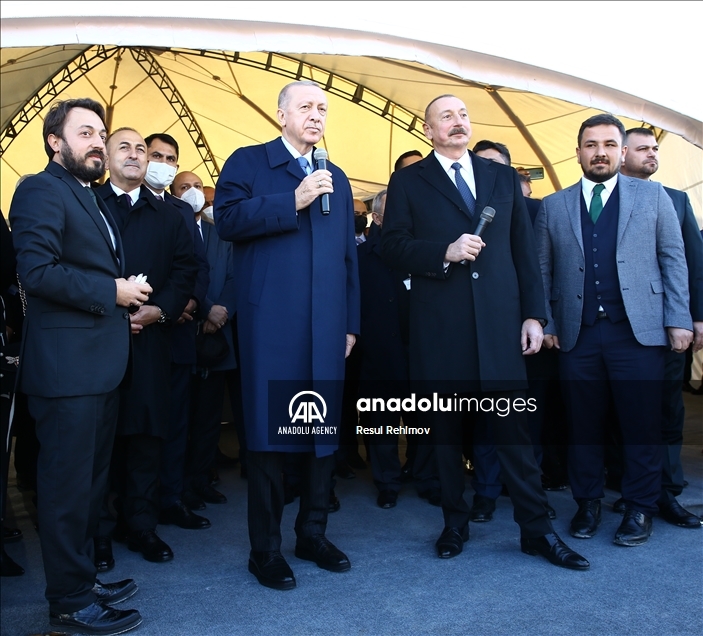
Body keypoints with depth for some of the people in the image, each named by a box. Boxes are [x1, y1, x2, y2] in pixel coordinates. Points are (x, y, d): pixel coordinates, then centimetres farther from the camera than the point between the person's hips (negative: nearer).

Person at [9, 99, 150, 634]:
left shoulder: (92, 199, 19)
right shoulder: (41, 191, -10)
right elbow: (37, 270, -22)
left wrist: (127, 302, 8)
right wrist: (112, 292, -17)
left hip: (100, 364, 10)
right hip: (66, 365, -10)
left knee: (91, 482, 18)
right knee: (68, 484, 1)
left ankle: (83, 576, 33)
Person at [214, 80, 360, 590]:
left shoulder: (336, 178, 21)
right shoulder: (248, 162, 6)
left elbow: (348, 255, 19)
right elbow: (226, 219, -12)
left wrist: (351, 322, 13)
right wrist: (292, 202, -16)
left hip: (327, 328, 5)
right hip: (270, 325, -5)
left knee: (325, 432, 9)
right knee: (269, 431, -1)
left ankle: (313, 533, 24)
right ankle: (265, 549, 12)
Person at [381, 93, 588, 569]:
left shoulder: (503, 178, 15)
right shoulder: (409, 182, 8)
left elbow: (525, 249, 11)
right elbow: (393, 247, 0)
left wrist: (534, 314, 4)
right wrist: (444, 252, -16)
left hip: (500, 321, 1)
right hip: (438, 325, -1)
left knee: (513, 425, 1)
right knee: (445, 429, 7)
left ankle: (537, 529, 13)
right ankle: (455, 523, 23)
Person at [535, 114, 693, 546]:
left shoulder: (653, 196, 9)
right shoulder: (554, 206, 11)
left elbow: (673, 259, 6)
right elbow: (543, 271, 10)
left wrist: (679, 320, -2)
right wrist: (545, 323, 3)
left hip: (638, 331, -1)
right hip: (578, 334, 1)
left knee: (642, 426, 2)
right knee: (584, 425, 7)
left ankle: (640, 510, 17)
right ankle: (588, 504, 21)